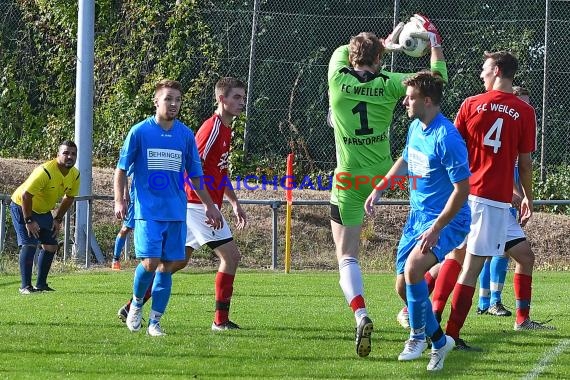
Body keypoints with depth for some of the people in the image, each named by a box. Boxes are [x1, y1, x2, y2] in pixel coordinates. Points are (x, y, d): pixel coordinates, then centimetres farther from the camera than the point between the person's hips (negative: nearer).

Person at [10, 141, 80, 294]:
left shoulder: (75, 175, -9)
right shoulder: (45, 171, -33)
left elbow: (69, 198, 8)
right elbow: (26, 195, -31)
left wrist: (58, 219, 3)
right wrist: (29, 221, -27)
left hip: (43, 211, 8)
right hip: (22, 207, -8)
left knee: (51, 246, 4)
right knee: (29, 245, -18)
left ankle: (41, 284, 15)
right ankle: (25, 286, -16)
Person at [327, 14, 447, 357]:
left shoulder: (338, 80, -4)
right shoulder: (388, 84, -6)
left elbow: (342, 51, 21)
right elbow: (438, 77, 3)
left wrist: (385, 43, 29)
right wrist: (435, 43, 15)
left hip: (348, 180, -1)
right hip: (383, 176, 1)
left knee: (347, 257, -1)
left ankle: (361, 315, -23)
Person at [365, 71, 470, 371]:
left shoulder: (446, 138, -23)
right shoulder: (415, 128, 5)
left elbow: (461, 189, -23)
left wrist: (436, 229, -25)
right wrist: (379, 189, 19)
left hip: (447, 221, -9)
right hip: (417, 216, 9)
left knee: (413, 268, -30)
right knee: (404, 283, 7)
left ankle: (419, 334, -10)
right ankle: (438, 341, 25)